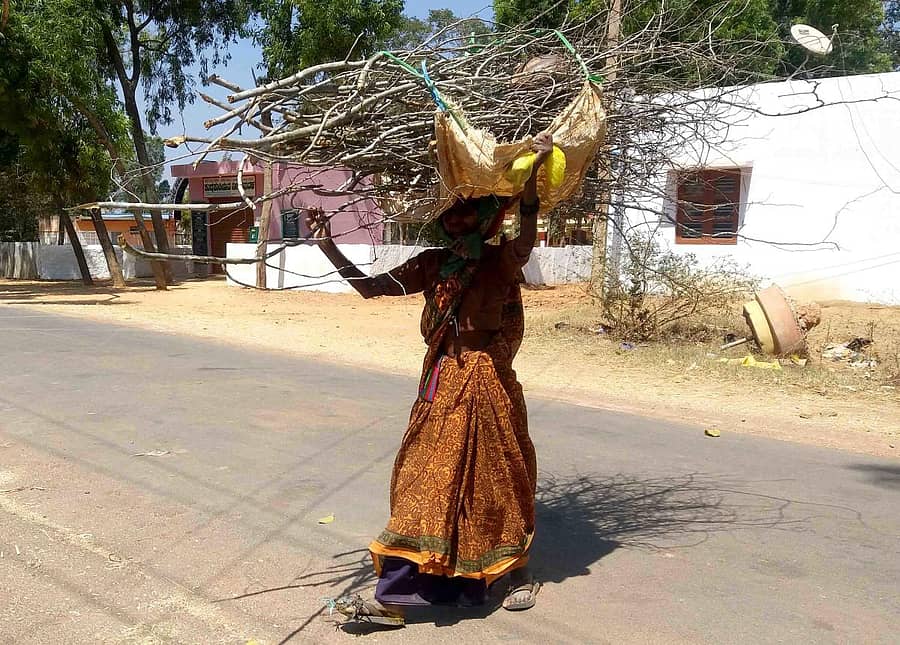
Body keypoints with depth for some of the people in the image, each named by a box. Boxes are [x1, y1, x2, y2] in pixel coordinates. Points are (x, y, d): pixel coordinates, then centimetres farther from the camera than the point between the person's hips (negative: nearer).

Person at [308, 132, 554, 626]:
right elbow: (370, 287, 6)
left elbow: (526, 240, -27)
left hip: (486, 382, -5)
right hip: (440, 384, 5)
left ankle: (519, 572, 32)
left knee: (493, 482, 7)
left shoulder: (501, 262, -6)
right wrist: (328, 247, -4)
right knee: (423, 486, 8)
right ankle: (393, 599, 15)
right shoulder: (433, 265, 7)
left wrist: (534, 169, -39)